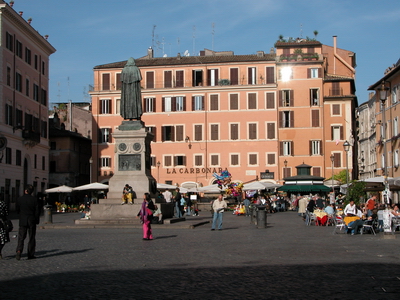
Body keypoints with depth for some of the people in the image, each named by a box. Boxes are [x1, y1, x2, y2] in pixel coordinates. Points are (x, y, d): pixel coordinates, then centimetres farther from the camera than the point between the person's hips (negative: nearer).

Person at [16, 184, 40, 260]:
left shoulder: (19, 199, -4)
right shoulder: (34, 200, -6)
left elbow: (17, 210, 5)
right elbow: (37, 211, -4)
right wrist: (36, 220, 7)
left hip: (22, 221, 0)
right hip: (32, 221, 0)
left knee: (21, 237, 4)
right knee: (32, 238, 7)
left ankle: (19, 250, -18)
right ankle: (31, 254, 9)